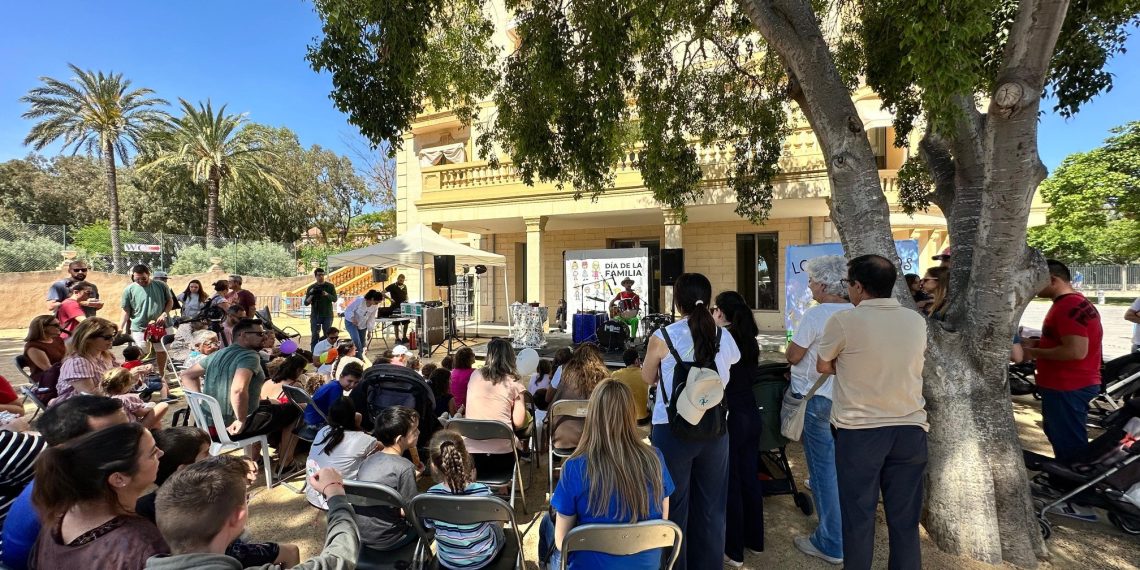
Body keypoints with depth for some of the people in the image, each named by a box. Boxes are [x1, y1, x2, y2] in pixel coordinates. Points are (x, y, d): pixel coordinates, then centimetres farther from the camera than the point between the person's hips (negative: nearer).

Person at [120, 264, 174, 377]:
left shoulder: (161, 285, -2)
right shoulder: (129, 290, -5)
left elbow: (170, 301, 7)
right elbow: (126, 311, -1)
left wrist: (164, 314, -8)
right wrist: (120, 328, -8)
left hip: (160, 326, 2)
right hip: (139, 328, -2)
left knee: (161, 351, 13)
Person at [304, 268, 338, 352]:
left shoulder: (330, 286, 3)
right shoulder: (311, 288, 4)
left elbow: (335, 299, -6)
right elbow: (306, 303, 2)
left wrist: (327, 295, -25)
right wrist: (311, 296, -18)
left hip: (327, 315, 0)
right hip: (315, 315, 0)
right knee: (314, 336, 0)